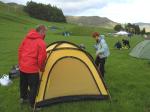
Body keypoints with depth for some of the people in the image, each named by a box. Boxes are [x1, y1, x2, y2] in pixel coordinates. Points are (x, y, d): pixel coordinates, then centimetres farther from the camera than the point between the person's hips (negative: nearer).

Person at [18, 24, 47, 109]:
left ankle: (23, 98, 45)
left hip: (22, 67, 8)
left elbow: (20, 50, 12)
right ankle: (33, 104, 20)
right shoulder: (41, 43, -17)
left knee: (23, 83, 24)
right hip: (32, 68, -8)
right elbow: (41, 58, -19)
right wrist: (41, 68, -1)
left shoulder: (27, 38, 6)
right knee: (34, 86, 8)